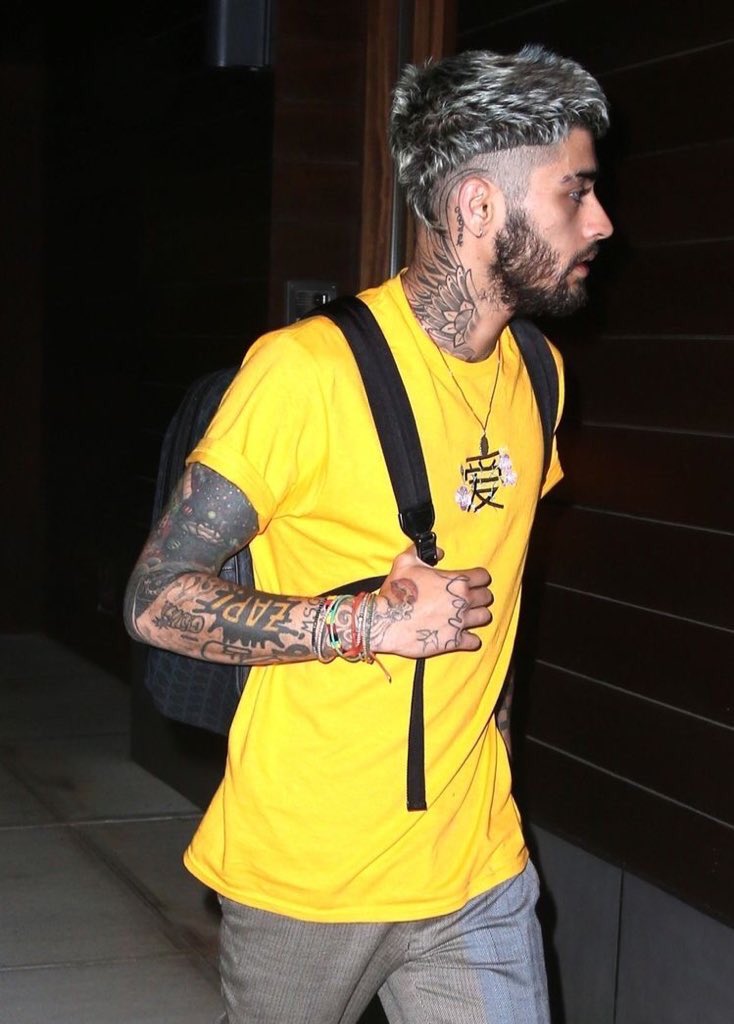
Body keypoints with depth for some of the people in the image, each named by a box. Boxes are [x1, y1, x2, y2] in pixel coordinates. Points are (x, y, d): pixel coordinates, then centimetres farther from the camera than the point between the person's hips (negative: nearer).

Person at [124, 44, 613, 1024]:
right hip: (306, 875, -5)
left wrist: (481, 718, 11)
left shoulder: (535, 372, 5)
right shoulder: (308, 368, -18)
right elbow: (157, 599, -16)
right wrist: (364, 624, -24)